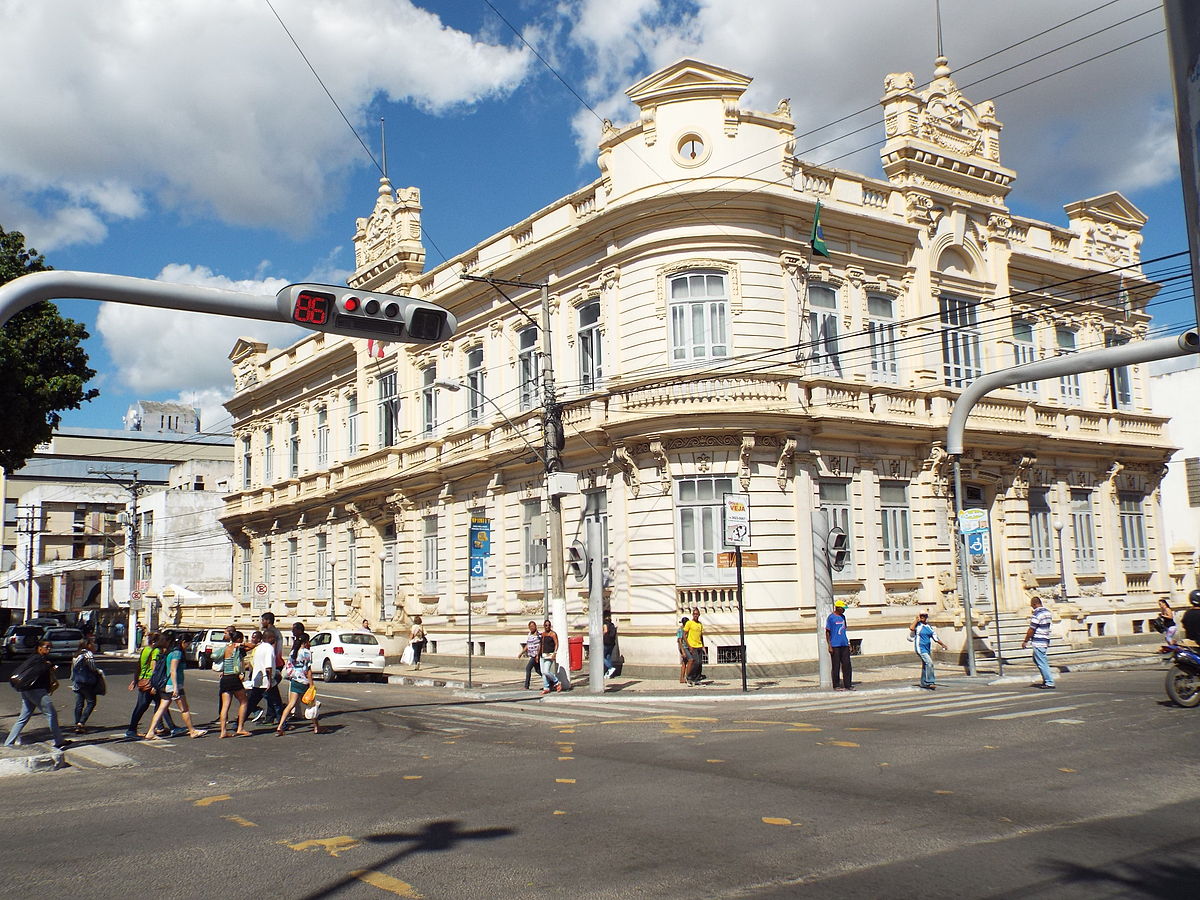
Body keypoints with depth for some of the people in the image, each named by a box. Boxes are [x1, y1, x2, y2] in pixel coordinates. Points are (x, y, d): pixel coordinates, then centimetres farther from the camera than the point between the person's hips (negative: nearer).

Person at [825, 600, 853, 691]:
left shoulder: (843, 617, 15)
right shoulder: (830, 617, -5)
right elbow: (827, 632, -5)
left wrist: (848, 643, 21)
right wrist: (829, 646, -11)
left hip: (844, 645, 6)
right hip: (835, 645, -6)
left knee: (847, 665, 3)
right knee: (836, 666, 0)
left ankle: (848, 685, 8)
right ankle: (836, 686, 7)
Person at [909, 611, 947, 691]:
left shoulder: (929, 626, 12)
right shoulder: (918, 625, -6)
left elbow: (935, 637, 17)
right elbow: (911, 628, -27)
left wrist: (942, 644, 8)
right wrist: (917, 620, -16)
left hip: (928, 648, 7)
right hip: (920, 647, -7)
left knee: (925, 665, 14)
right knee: (929, 662, -21)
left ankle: (923, 683, 26)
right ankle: (930, 682, -19)